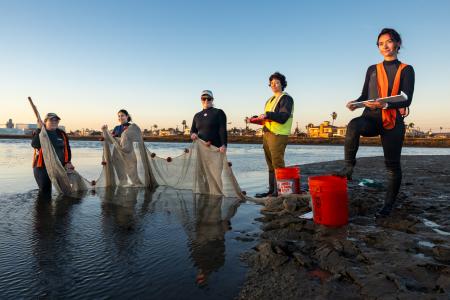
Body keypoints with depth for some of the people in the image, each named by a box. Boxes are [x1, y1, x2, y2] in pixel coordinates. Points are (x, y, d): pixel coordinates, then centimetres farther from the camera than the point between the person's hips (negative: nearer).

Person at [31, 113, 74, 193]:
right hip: (42, 167, -3)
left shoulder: (62, 134, 9)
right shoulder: (39, 133, -1)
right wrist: (39, 129, -25)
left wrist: (68, 162, 6)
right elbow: (34, 145, -21)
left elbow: (67, 148, 16)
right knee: (45, 191, 1)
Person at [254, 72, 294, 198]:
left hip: (278, 135, -8)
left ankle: (279, 191, -4)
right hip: (266, 134, 8)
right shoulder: (270, 100, 24)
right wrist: (258, 119, 10)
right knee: (271, 165, 10)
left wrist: (267, 115, -24)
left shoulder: (286, 98, -2)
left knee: (277, 164, -9)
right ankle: (271, 190, 17)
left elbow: (283, 117, -16)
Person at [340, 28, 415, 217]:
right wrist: (355, 103, -12)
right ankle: (349, 166, -25)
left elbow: (407, 100, -7)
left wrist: (385, 104, -26)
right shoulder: (372, 70, 14)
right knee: (353, 125, -36)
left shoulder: (406, 70, 4)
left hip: (393, 121, -1)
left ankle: (388, 205, 16)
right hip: (372, 118, 1)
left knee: (392, 164, 1)